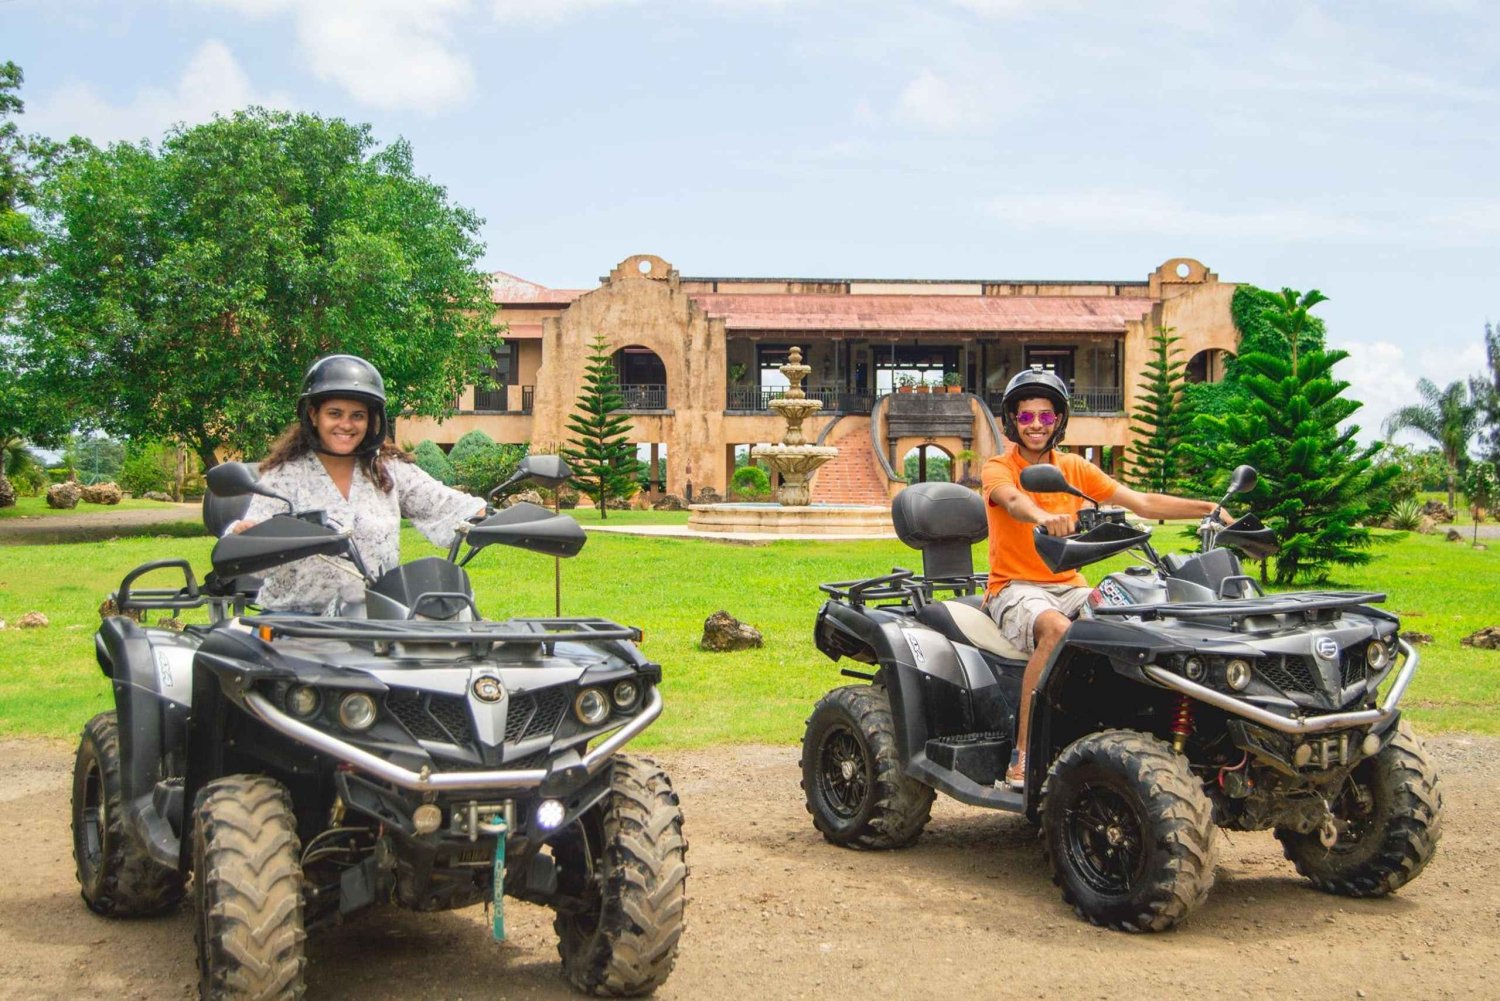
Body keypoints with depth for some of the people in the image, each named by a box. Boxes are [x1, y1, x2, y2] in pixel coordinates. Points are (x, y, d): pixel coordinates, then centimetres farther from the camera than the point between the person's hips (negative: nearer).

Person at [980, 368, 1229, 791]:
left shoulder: (1075, 468, 12)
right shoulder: (998, 469, -3)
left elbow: (1141, 502, 6)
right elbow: (1014, 501, -28)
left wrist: (1208, 509, -6)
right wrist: (1044, 517, -51)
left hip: (1067, 585, 5)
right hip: (1014, 586, -5)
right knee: (1056, 629, -37)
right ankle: (1022, 756, -34)